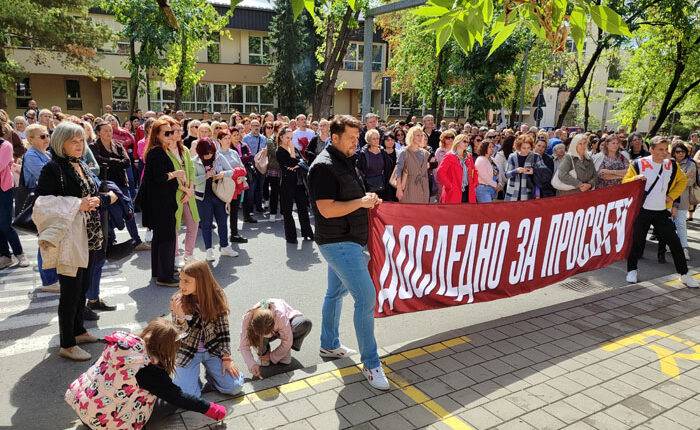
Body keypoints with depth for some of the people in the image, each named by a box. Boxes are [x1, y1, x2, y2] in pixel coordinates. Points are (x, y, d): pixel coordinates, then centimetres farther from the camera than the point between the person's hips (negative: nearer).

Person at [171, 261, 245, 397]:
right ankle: (181, 373, 18)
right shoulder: (177, 301, -14)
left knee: (234, 387, -8)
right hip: (188, 351, -1)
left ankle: (210, 371, 20)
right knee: (190, 396, -14)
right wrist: (179, 317, -34)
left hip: (213, 350, 1)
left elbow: (223, 328, -7)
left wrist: (226, 358, -8)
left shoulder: (216, 296, -12)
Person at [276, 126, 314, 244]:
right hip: (287, 183, -5)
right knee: (287, 211, 3)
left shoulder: (295, 149, 12)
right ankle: (290, 236, 12)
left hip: (299, 182, 6)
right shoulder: (279, 152, -7)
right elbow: (292, 163, -17)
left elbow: (302, 161, 1)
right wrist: (292, 150, -11)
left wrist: (296, 166, -16)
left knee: (303, 208, 9)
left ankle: (307, 233, 19)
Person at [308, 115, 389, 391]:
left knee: (336, 292, 20)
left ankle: (329, 346, 36)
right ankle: (371, 364, -2)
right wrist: (361, 202, -17)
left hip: (346, 241, 10)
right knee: (366, 297, -12)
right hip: (339, 243, -10)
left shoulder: (345, 162, 13)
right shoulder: (324, 166, -17)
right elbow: (327, 209, -23)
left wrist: (368, 200, 8)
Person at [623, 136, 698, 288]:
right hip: (642, 210, -3)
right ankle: (632, 270, 21)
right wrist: (636, 178, -24)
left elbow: (682, 180, 18)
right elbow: (624, 183, -4)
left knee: (674, 242, 4)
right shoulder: (638, 164, -8)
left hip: (662, 211, 3)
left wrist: (672, 196, 6)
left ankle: (684, 274, 16)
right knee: (637, 241, 3)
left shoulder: (672, 165, 3)